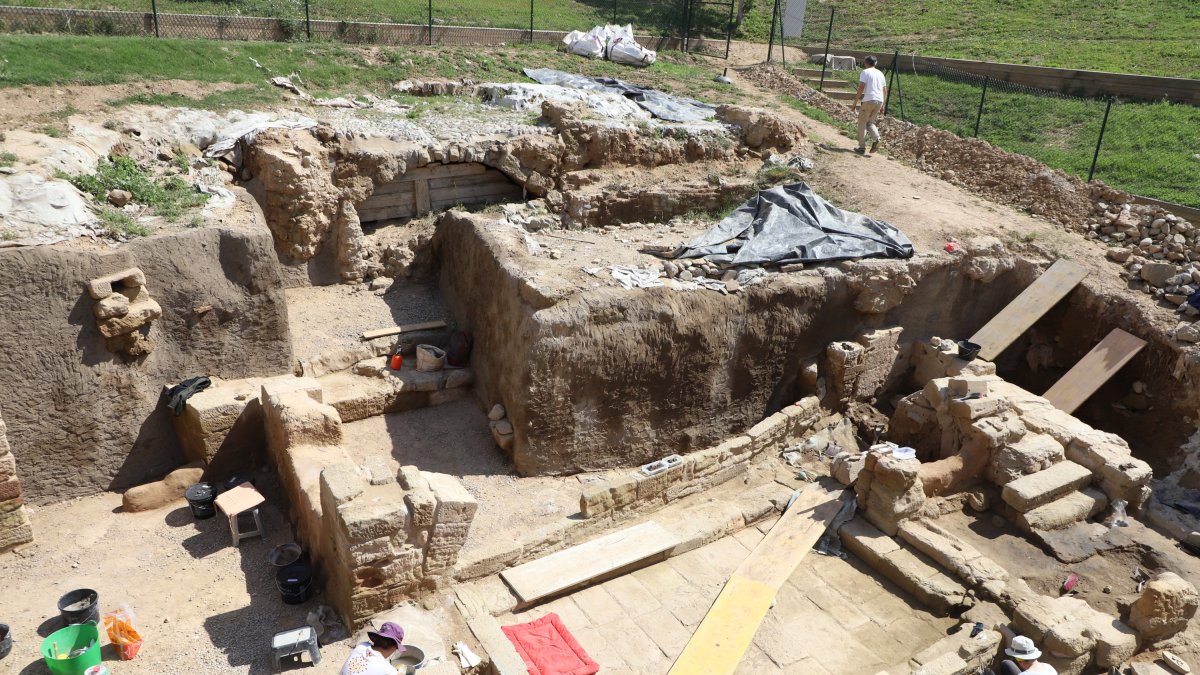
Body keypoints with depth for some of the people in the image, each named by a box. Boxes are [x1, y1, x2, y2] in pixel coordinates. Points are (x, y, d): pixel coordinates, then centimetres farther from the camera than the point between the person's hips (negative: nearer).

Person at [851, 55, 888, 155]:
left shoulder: (865, 72, -1)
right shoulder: (880, 73, 18)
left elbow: (861, 88, -11)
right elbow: (885, 91, 18)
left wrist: (855, 103, -9)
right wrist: (882, 104, 25)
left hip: (869, 100, -6)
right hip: (879, 101, 6)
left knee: (862, 123, 5)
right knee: (870, 122, 18)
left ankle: (862, 147, 1)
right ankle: (876, 139, -8)